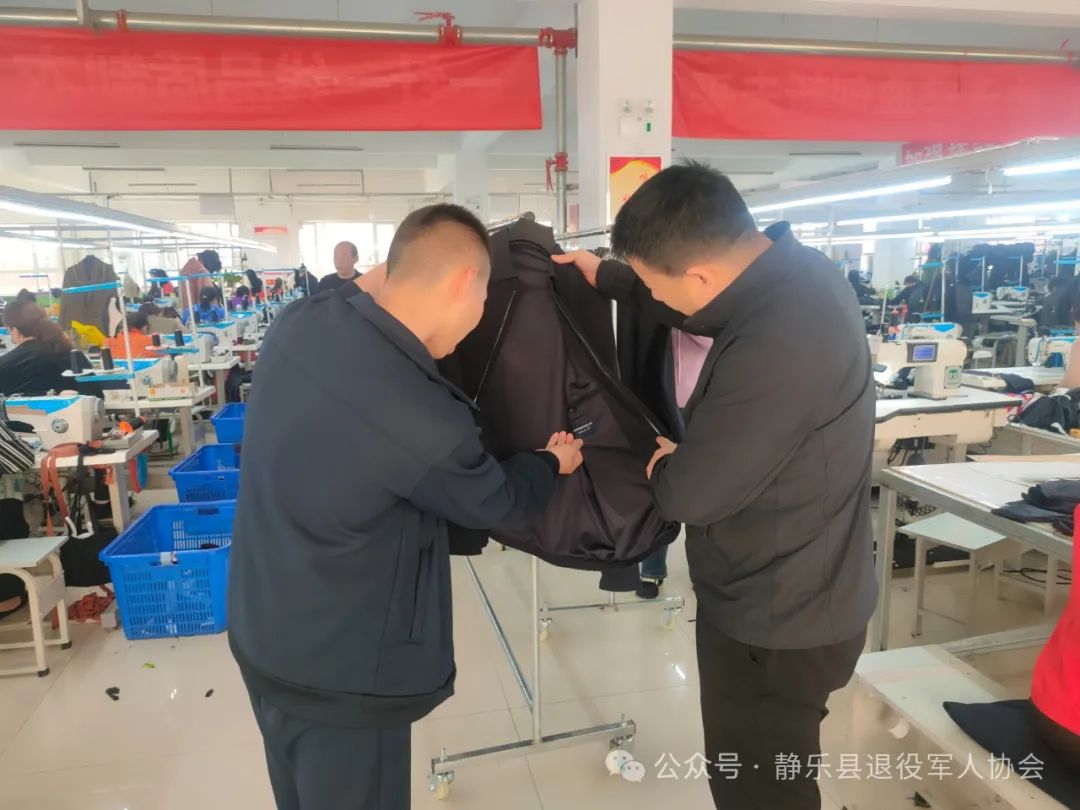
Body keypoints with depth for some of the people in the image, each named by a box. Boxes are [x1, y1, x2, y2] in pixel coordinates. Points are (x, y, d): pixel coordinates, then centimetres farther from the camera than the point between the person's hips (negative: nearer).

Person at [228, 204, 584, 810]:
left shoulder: (298, 323, -12)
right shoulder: (425, 420, -32)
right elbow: (495, 503, -10)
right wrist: (552, 463, 8)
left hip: (259, 635, 7)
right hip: (339, 674, -7)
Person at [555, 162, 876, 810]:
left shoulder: (775, 350, -37)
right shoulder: (791, 268, -4)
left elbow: (688, 492, -29)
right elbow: (708, 306, 17)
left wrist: (664, 462, -6)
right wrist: (605, 276, 15)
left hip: (776, 623, -9)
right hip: (793, 596, 9)